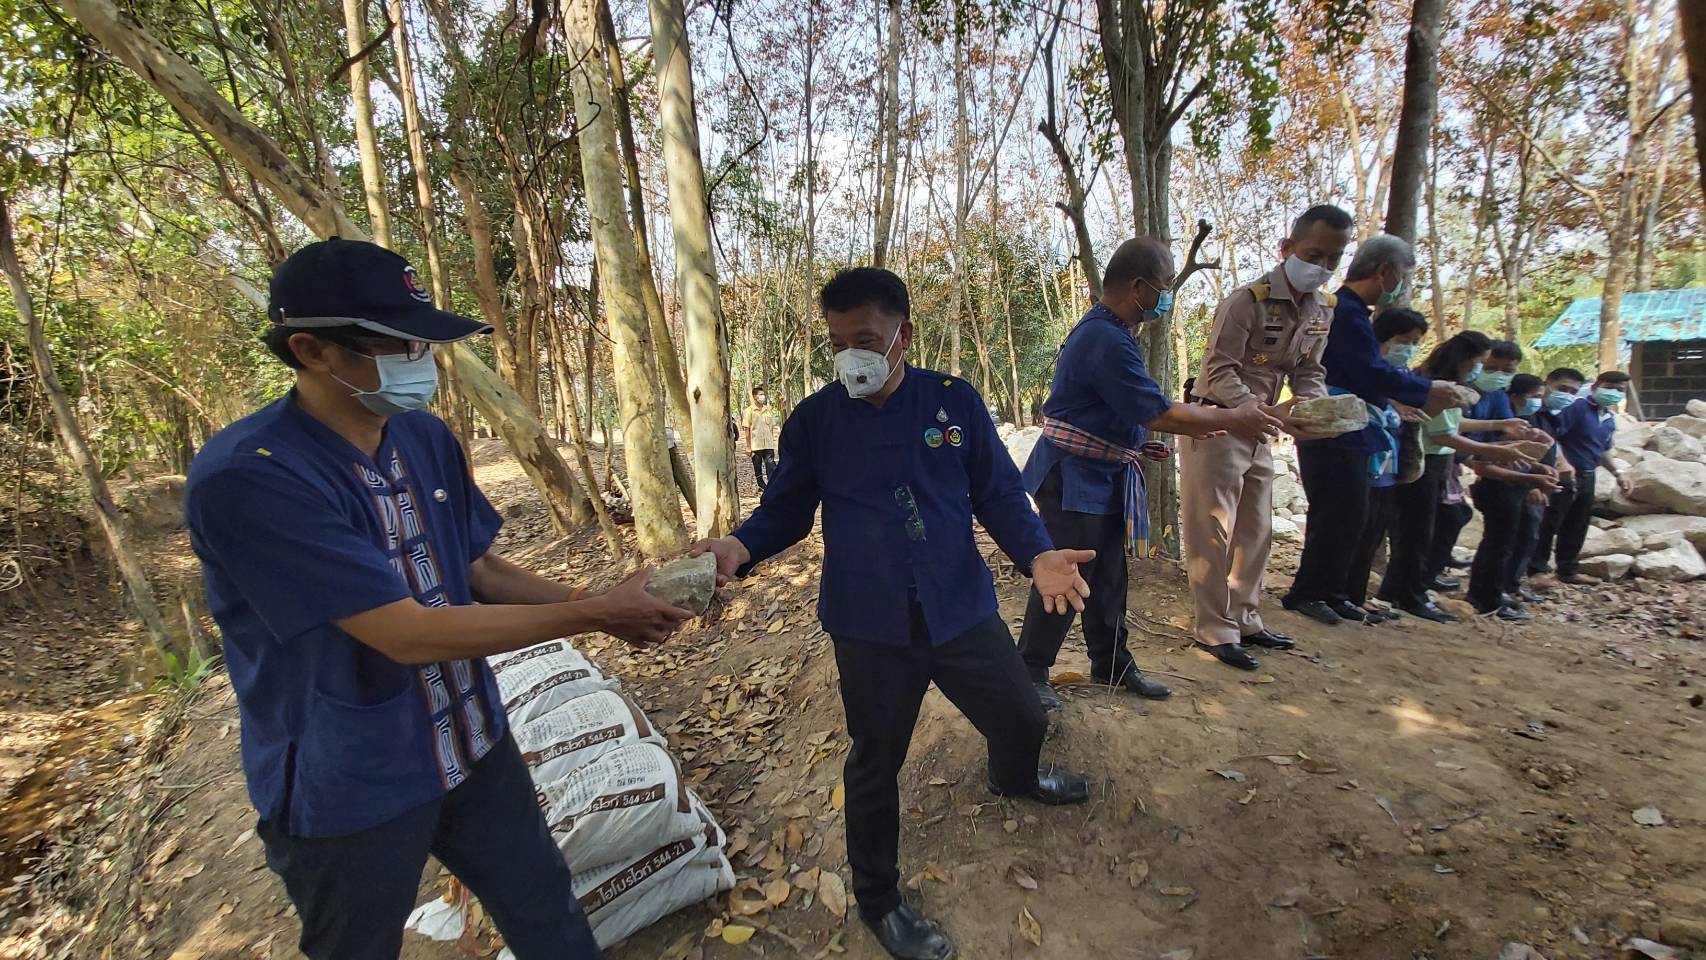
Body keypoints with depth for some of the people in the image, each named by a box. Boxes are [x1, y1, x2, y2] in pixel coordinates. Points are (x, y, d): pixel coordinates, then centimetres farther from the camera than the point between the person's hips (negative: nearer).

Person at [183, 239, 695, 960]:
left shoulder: (427, 438, -4)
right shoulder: (246, 476, -27)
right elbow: (408, 634, -30)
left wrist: (602, 608, -10)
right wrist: (594, 613, -24)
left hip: (475, 748, 5)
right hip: (349, 789, -5)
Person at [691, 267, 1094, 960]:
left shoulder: (955, 401, -5)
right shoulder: (814, 420, -6)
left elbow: (999, 494, -2)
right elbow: (785, 511, -1)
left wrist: (1037, 554, -19)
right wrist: (739, 548, -21)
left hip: (963, 610, 2)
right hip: (870, 626, -2)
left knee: (1021, 719, 22)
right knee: (875, 762, 12)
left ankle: (1014, 778, 61)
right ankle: (878, 901, 39)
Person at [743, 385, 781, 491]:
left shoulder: (768, 410, 10)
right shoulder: (750, 410, -1)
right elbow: (747, 429, -2)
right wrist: (748, 446, -5)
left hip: (768, 444, 2)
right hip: (756, 445, -2)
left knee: (771, 466, -8)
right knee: (758, 467, 7)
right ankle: (762, 487, 20)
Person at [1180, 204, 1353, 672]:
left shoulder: (1323, 308, 7)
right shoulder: (1247, 300, -18)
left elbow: (1308, 372, 9)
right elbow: (1219, 374, -24)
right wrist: (1269, 411, -38)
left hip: (1257, 430, 9)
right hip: (1216, 424, -8)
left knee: (1256, 532, 14)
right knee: (1213, 534, -3)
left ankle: (1244, 620, 27)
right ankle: (1216, 630, 7)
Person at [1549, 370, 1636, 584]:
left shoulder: (1610, 417, 15)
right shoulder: (1576, 407, -14)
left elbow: (1603, 449, 28)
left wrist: (1617, 472, 21)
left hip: (1587, 477, 9)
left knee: (1577, 527, 16)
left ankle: (1569, 570, 27)